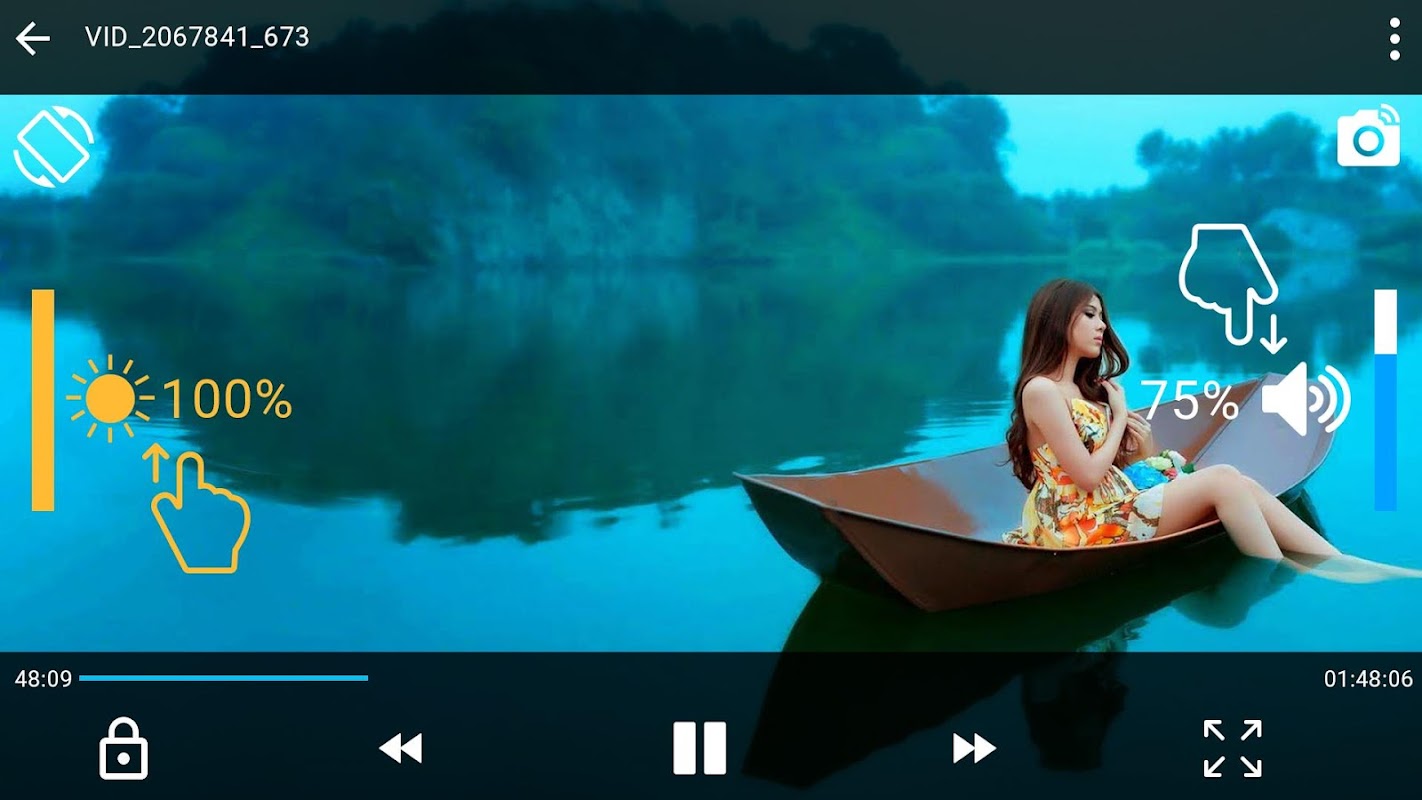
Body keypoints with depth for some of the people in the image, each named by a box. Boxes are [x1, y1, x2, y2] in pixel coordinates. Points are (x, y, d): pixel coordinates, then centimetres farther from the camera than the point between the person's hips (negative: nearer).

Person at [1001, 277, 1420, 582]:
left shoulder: (1083, 388, 22)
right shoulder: (1041, 390, -7)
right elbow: (1088, 476, -14)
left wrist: (1143, 445, -2)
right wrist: (1120, 417, -1)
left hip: (1113, 509, 8)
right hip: (1086, 525, -8)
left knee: (1240, 484, -12)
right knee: (1222, 479, -23)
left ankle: (1345, 571, -20)